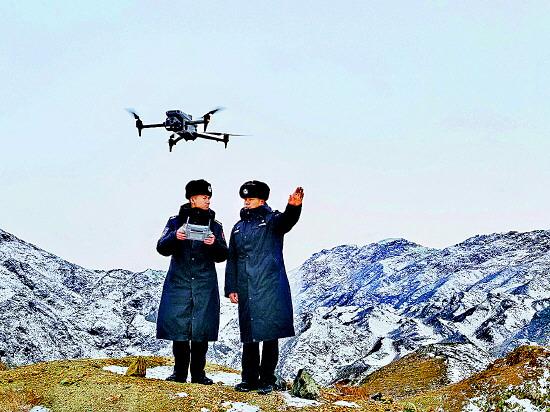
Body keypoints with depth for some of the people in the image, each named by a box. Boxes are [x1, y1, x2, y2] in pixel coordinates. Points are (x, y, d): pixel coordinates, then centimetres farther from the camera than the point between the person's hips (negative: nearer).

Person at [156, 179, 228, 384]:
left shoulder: (215, 225, 11)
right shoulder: (176, 221, 8)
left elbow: (222, 256, 4)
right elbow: (162, 248, -2)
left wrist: (214, 244, -18)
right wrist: (175, 237, -22)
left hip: (205, 285, 1)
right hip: (179, 282, -1)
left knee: (202, 329, 0)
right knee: (178, 327, -1)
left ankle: (198, 373, 10)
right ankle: (179, 372, 10)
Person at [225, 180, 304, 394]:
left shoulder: (272, 220, 1)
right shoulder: (238, 227, 16)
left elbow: (287, 220, -24)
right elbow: (232, 260, 18)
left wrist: (293, 207, -47)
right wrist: (231, 288, 11)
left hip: (270, 288, -5)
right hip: (246, 290, 5)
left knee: (270, 335, -1)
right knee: (248, 336, 9)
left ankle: (267, 380, 8)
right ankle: (249, 379, 17)